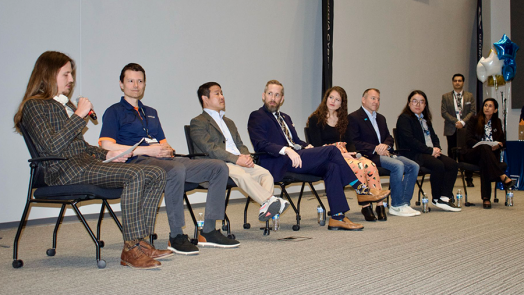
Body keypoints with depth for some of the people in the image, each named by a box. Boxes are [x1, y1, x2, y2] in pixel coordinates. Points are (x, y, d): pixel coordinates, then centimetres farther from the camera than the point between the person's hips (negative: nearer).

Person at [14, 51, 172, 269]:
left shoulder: (66, 104, 26)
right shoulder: (35, 106, -1)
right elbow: (52, 146, -16)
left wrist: (106, 154, 11)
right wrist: (79, 115, -13)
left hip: (86, 162, 9)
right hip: (65, 171, -9)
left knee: (156, 175, -9)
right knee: (134, 175, -30)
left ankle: (140, 242, -13)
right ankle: (131, 250, -26)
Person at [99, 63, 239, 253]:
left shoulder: (151, 113, 30)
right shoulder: (114, 112, 8)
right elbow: (106, 146, -8)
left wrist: (168, 150, 2)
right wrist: (145, 150, -13)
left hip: (165, 160, 7)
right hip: (138, 162, -7)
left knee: (219, 167, -9)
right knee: (176, 170, -40)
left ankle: (208, 232, -12)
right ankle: (176, 236, -29)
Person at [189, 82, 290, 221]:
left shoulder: (229, 122, 32)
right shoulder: (198, 122, 5)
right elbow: (209, 149, -9)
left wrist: (247, 157, -2)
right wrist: (236, 159, -18)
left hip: (240, 163, 7)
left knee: (265, 173, -19)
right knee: (241, 174, -36)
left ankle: (266, 209, -36)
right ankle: (271, 201, -40)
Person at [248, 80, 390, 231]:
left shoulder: (285, 118, 29)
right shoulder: (257, 117, 3)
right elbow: (260, 144, -12)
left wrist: (306, 146, 1)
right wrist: (286, 150, -26)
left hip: (295, 158, 8)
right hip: (278, 164, -8)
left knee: (332, 167, -18)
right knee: (331, 150, -18)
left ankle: (337, 217, -21)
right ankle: (361, 189, -8)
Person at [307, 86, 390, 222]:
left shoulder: (342, 120, 20)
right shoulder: (315, 119, 0)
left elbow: (349, 142, 16)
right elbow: (317, 146, -9)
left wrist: (352, 153, -8)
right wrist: (340, 154, -17)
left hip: (344, 154, 6)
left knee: (370, 165, -24)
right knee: (358, 167, -32)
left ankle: (379, 205, -23)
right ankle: (365, 206, -24)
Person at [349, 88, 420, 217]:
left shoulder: (381, 118, 24)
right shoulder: (353, 117, -2)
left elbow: (389, 138, 21)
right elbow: (354, 142, -12)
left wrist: (385, 145, -4)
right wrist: (375, 149, -19)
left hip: (385, 153, 8)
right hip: (369, 156, -8)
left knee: (413, 166, -10)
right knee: (398, 165, -29)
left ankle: (404, 203, -10)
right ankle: (396, 206, -20)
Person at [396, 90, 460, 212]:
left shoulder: (425, 120, 24)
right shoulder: (404, 118, -2)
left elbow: (434, 137, 23)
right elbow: (409, 140, -14)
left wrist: (436, 148, -2)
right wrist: (430, 151, -16)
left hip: (431, 153, 8)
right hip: (413, 154, -8)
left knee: (452, 164, -15)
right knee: (439, 165, -30)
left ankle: (445, 197, -20)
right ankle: (436, 198, -14)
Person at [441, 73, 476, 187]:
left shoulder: (470, 96, 11)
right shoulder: (446, 96, 9)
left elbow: (472, 111, 4)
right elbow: (444, 112, 1)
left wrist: (463, 122, -11)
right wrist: (455, 122, -10)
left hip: (466, 128, 0)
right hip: (451, 130, 0)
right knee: (451, 154, 1)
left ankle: (469, 179, 3)